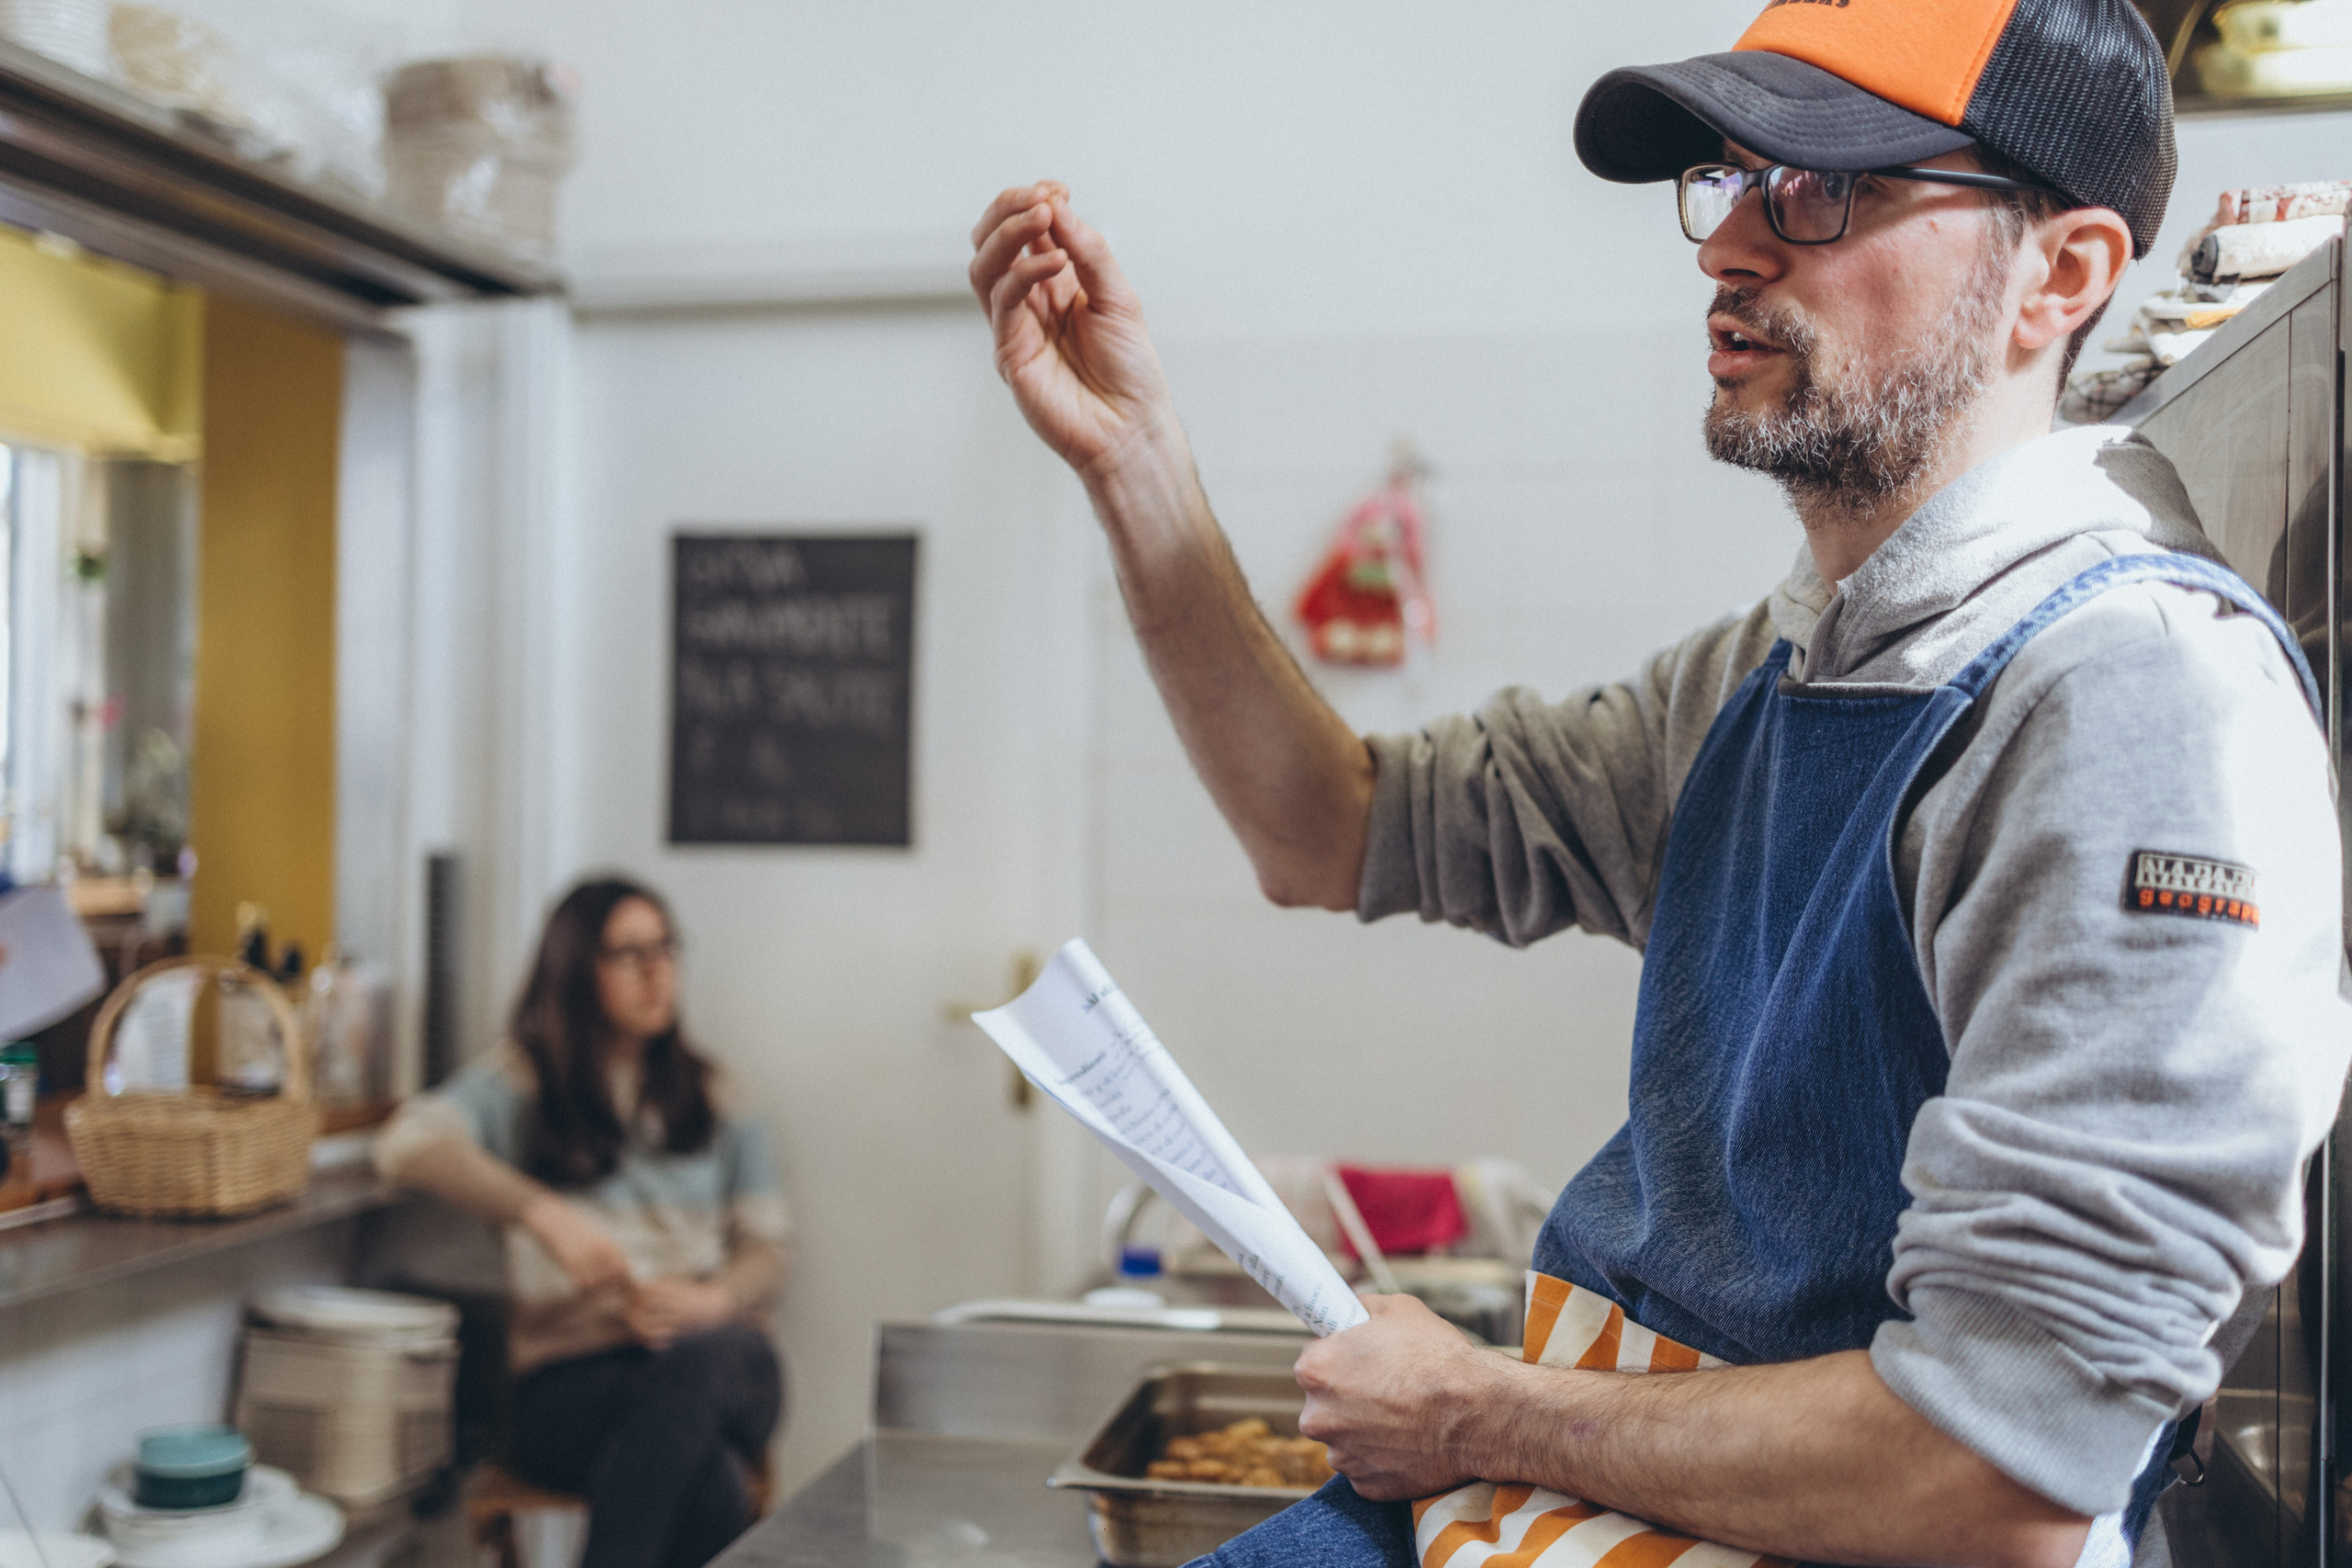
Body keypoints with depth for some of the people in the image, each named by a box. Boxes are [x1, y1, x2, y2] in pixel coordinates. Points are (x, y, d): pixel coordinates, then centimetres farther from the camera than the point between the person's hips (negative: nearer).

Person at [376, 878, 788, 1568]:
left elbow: (766, 1251, 12)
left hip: (716, 1360, 3)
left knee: (697, 1359, -38)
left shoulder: (711, 1094, 17)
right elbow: (406, 1145, -14)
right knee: (708, 1484, -37)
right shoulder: (522, 1082, 7)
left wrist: (707, 1300, -12)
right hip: (571, 1377, -3)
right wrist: (543, 1213, -27)